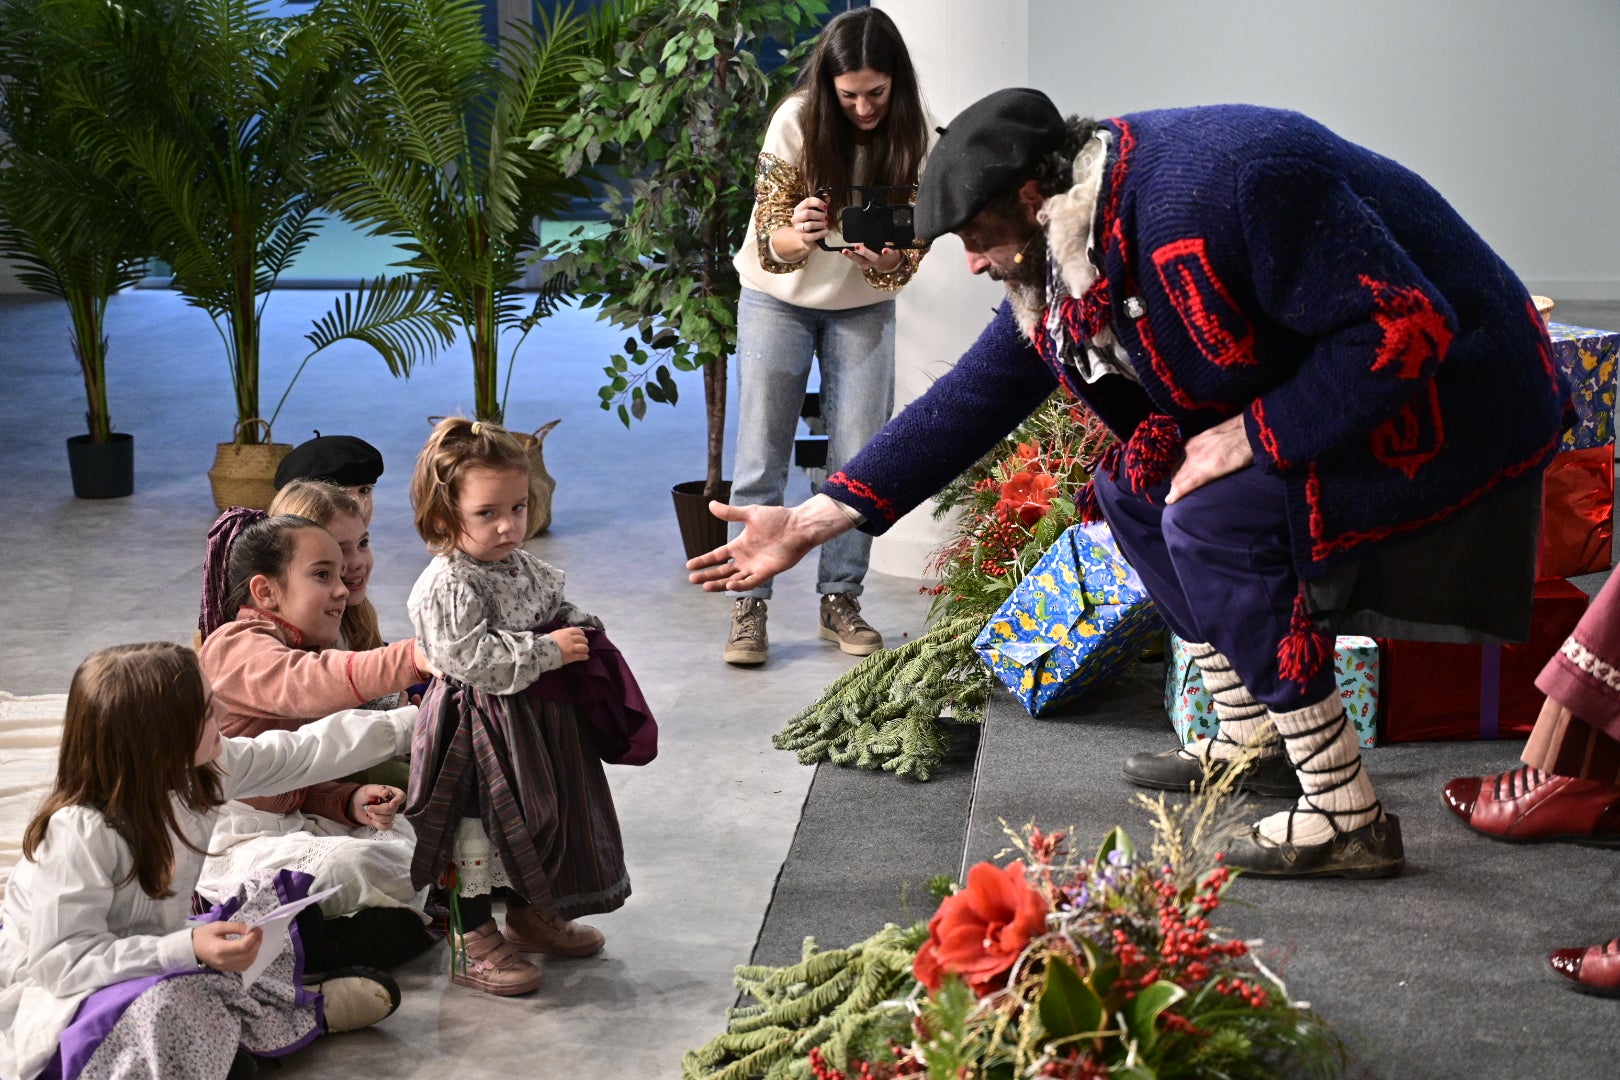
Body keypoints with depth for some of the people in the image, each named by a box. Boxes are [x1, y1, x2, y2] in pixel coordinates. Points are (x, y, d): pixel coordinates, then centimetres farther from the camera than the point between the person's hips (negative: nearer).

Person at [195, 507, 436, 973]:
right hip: (231, 842, -10)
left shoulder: (298, 650, 18)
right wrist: (413, 657, -50)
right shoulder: (237, 647, -13)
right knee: (350, 863, -30)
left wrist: (351, 801, -6)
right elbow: (307, 683, -38)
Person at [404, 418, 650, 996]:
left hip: (537, 720, 9)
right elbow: (470, 658, -29)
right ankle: (474, 944, 13)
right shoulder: (445, 587, -23)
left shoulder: (524, 568, 4)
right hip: (481, 729, -9)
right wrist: (546, 652, -24)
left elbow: (556, 606, 22)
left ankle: (530, 915, 41)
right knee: (477, 833, 2)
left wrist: (579, 629, 0)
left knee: (536, 822, 22)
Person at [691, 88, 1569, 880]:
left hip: (1447, 396, -9)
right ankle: (1253, 741, 14)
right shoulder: (1061, 266, 0)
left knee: (1215, 515, -25)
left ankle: (1348, 817, -18)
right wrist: (811, 522, 5)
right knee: (1132, 487, 5)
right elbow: (968, 402, 7)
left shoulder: (1217, 190, -30)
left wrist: (1253, 436, -26)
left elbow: (1405, 328, -30)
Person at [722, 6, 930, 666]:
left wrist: (887, 258, -36)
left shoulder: (908, 138, -15)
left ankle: (841, 597, 11)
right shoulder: (797, 122, -22)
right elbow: (770, 243, -18)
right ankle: (749, 603, 0)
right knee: (761, 457, -4)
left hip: (864, 308, 2)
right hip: (779, 298, -2)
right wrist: (799, 237, -42)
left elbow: (909, 254, -12)